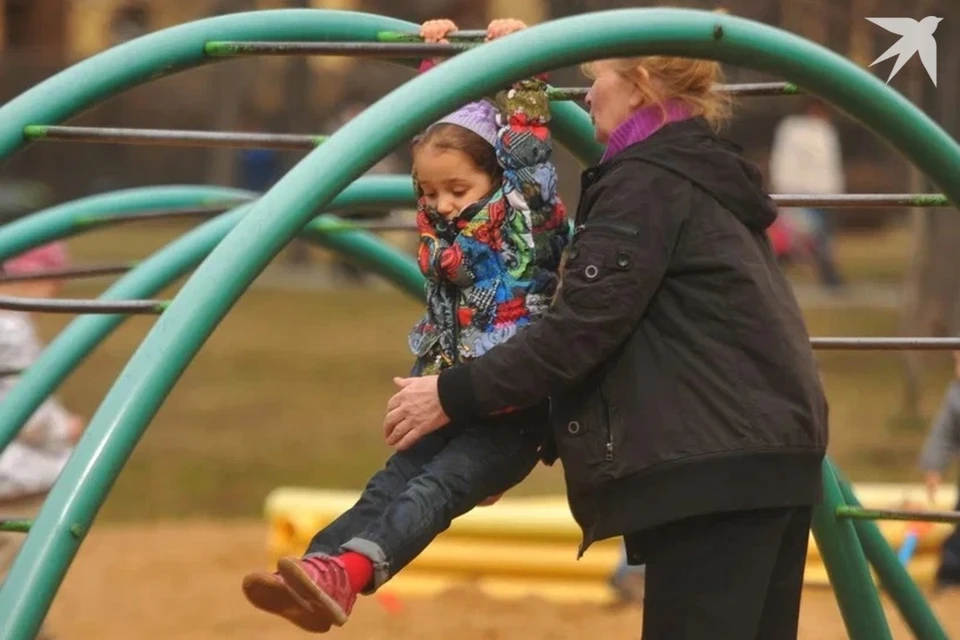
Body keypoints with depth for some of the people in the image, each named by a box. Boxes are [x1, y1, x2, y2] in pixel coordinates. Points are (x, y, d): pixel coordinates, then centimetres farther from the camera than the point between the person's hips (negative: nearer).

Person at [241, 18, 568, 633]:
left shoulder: (527, 219, -3)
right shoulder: (439, 230, 14)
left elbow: (529, 149, -13)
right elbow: (439, 124, 21)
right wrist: (436, 57, 21)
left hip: (514, 415, -7)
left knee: (432, 491, -27)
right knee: (385, 489, -15)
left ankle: (343, 577, -50)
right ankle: (313, 571, -35)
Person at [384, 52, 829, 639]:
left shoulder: (647, 181, -7)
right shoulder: (705, 173, 22)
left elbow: (583, 327, -15)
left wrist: (456, 395, -10)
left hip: (714, 467, -10)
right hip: (773, 458, 10)